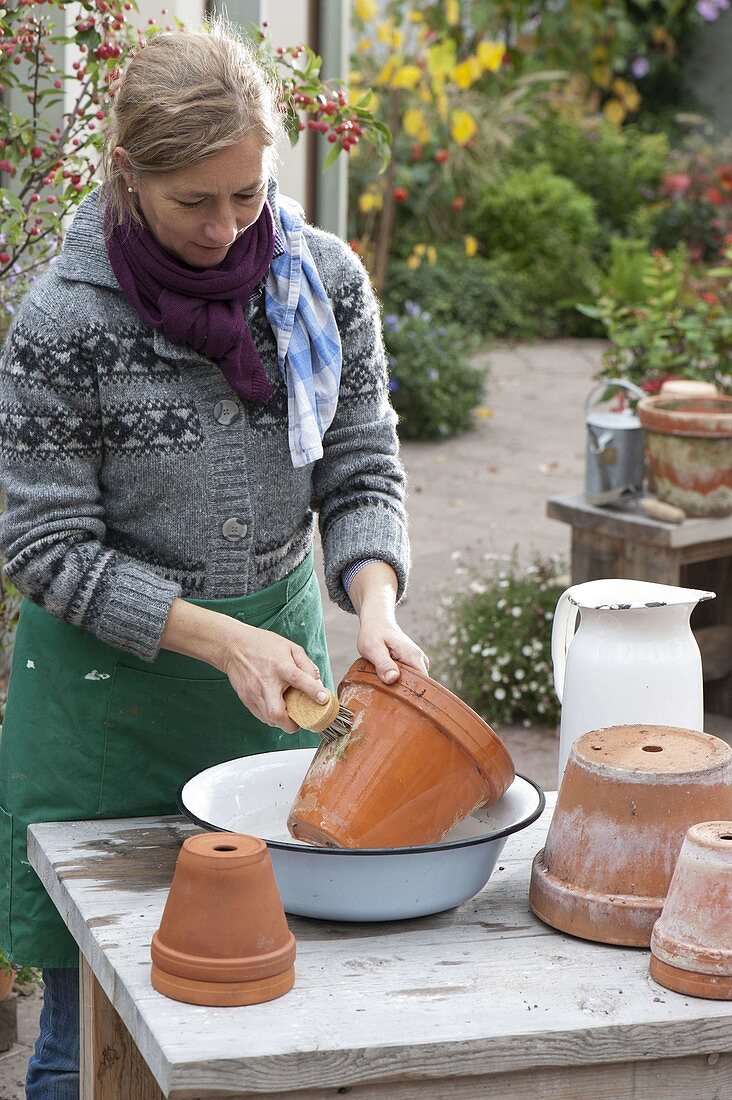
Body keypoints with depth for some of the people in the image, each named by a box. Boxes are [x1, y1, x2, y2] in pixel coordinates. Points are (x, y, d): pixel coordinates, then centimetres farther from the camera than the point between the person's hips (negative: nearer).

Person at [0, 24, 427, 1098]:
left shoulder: (324, 279, -3)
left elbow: (361, 468, 4)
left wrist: (373, 603, -16)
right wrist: (220, 638, -19)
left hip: (278, 645, 4)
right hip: (107, 678, -3)